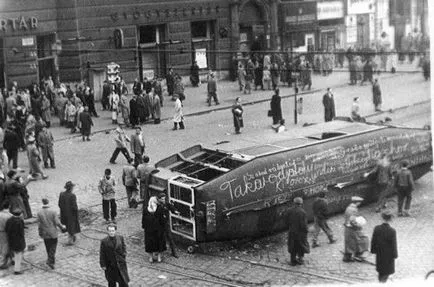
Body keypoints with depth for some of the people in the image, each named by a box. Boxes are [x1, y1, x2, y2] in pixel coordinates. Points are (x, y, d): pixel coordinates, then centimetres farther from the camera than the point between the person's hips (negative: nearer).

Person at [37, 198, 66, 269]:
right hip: (53, 233, -2)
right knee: (53, 247, 6)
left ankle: (51, 259, 33)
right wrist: (62, 227, 4)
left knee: (48, 247, 19)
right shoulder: (53, 212, -16)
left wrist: (40, 233, 8)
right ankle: (50, 261, -6)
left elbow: (39, 225, -5)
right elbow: (57, 223, -15)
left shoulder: (39, 213, -10)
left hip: (45, 234, 2)